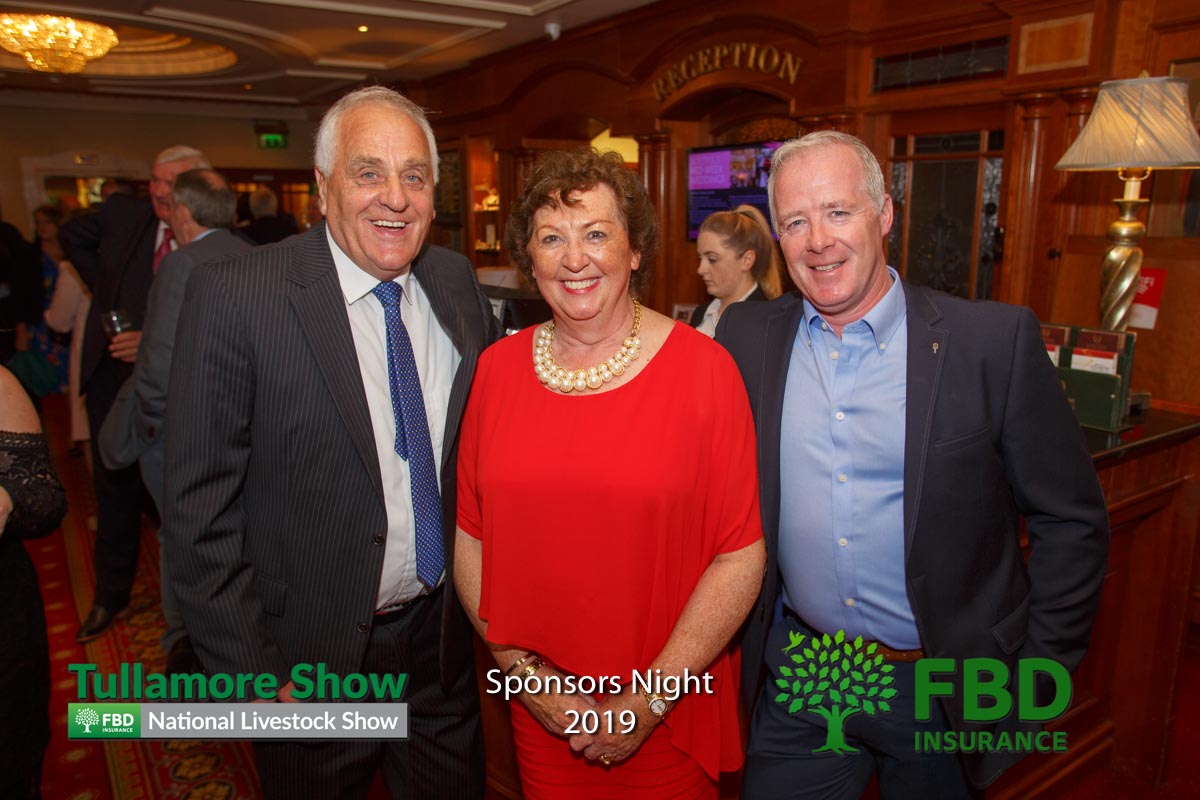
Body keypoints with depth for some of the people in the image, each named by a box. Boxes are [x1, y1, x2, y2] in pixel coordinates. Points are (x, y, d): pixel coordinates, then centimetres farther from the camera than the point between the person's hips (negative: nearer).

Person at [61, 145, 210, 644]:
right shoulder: (122, 213, 1)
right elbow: (71, 235, 21)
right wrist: (102, 286, 12)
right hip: (111, 376, 4)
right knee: (114, 487, 15)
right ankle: (110, 594, 33)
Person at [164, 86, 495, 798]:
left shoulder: (457, 281, -2)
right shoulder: (236, 295, -17)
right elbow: (200, 511, -15)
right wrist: (252, 674, -13)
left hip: (441, 635, 5)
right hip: (313, 656, -4)